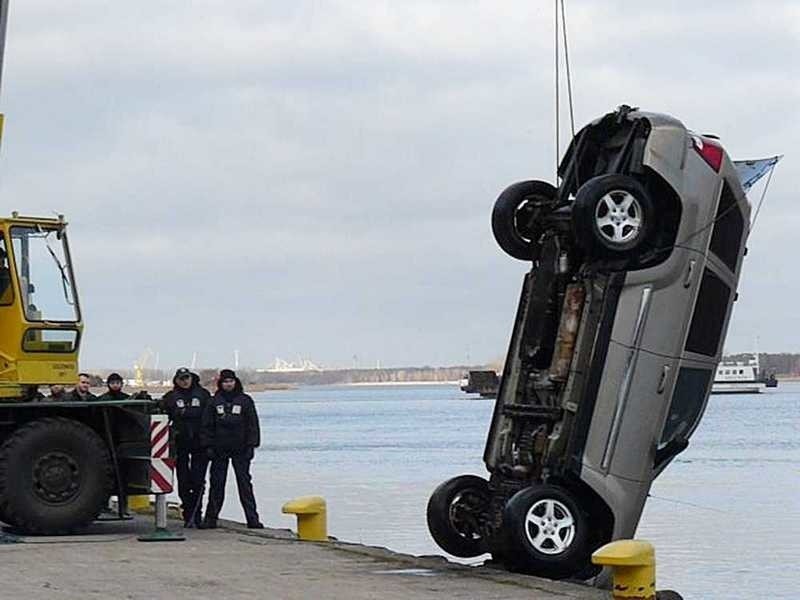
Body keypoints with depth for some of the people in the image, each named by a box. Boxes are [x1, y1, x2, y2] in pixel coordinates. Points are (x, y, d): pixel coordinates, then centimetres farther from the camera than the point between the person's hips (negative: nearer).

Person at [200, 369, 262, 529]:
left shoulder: (245, 401, 3)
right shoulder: (214, 402, 6)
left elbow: (252, 425, 3)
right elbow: (207, 425, 6)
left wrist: (251, 445, -5)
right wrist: (208, 446, -1)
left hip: (240, 450, -1)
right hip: (220, 450, 1)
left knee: (244, 483, -1)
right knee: (216, 484, 4)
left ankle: (252, 518, -1)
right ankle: (210, 518, 8)